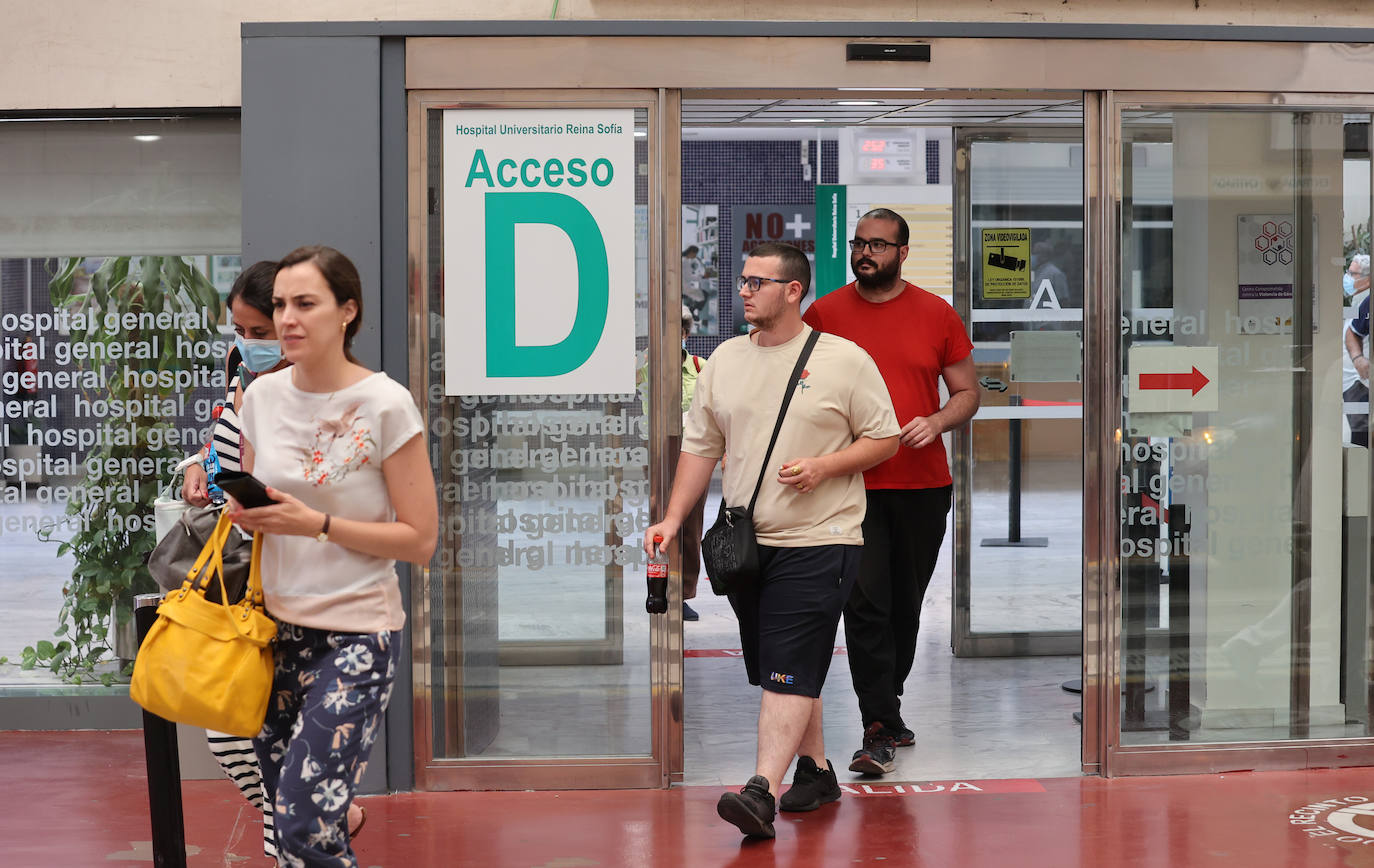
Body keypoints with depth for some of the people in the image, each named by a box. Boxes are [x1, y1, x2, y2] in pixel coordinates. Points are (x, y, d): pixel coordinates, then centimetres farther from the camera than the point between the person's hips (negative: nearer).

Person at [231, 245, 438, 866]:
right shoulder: (262, 395, 4)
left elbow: (421, 540, -11)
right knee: (280, 810, 8)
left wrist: (316, 524, -18)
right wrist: (245, 512, -5)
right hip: (279, 623, 5)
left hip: (356, 634, -5)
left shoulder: (385, 405, -12)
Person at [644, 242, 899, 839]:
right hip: (746, 542, 6)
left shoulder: (845, 360, -4)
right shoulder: (725, 360, 10)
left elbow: (883, 439, -1)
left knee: (789, 672, -12)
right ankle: (815, 772, 28)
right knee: (787, 671, 13)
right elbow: (700, 446, 13)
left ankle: (762, 792, -17)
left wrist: (822, 466, -16)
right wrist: (673, 519, 4)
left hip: (817, 541, -5)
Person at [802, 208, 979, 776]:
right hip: (851, 484, -2)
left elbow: (967, 392, 9)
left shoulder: (936, 314, 5)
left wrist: (936, 422, -11)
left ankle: (884, 704, 30)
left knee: (906, 606, 11)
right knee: (865, 605, -10)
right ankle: (881, 729, -6)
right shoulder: (824, 313, 3)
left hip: (923, 484, 2)